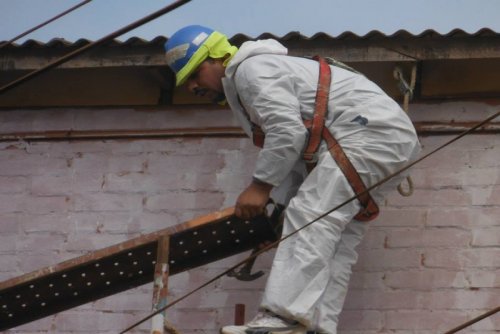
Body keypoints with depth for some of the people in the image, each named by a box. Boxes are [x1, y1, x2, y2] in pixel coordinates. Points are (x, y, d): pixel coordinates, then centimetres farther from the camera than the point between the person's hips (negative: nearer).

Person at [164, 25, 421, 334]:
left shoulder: (251, 69, -5)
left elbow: (288, 133, -18)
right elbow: (297, 154, 22)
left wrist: (260, 186, -10)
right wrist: (280, 203, 9)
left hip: (370, 127, -11)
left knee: (310, 217, -20)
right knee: (337, 242, 4)